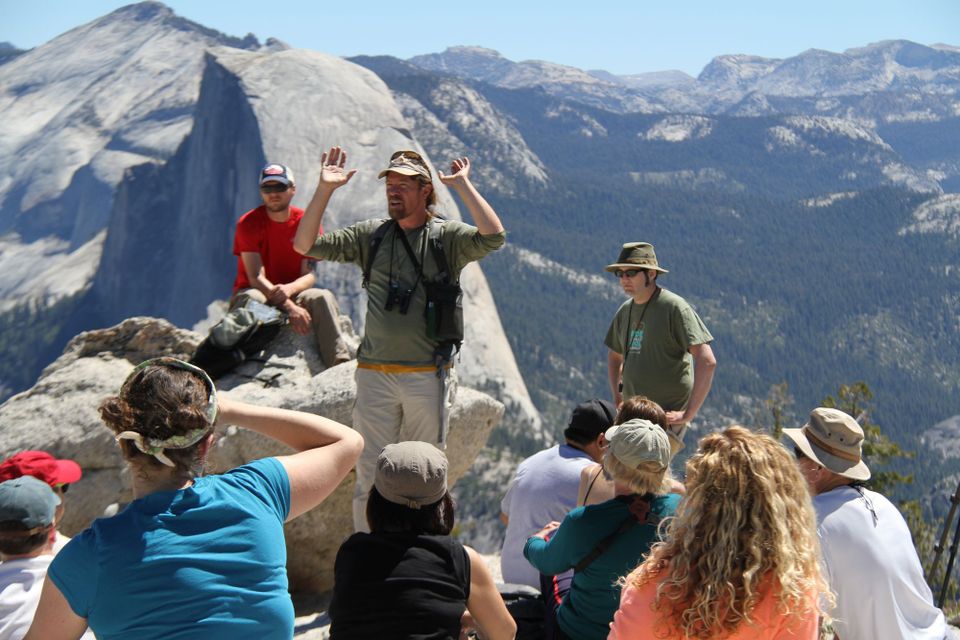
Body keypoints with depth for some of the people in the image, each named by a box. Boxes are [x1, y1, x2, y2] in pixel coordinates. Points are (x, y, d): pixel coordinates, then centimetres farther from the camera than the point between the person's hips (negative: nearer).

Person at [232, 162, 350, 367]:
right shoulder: (248, 223, -9)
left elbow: (310, 275, -7)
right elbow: (256, 278, -17)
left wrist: (288, 289, -31)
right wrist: (290, 307, -30)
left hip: (293, 293, 2)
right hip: (256, 292, -2)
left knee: (323, 297, -28)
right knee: (251, 299, -37)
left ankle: (340, 363, -36)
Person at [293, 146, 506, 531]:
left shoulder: (448, 237, -1)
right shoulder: (370, 236, 7)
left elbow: (493, 237, -21)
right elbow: (305, 245, 1)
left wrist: (463, 185, -15)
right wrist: (325, 189, -7)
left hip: (429, 376, -2)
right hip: (375, 375, 2)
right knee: (371, 473, 7)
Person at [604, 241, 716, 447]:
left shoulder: (675, 307, -10)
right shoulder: (625, 311, 13)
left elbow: (707, 361, -17)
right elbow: (614, 356, 32)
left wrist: (689, 413, -19)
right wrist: (618, 398, 18)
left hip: (665, 417, -8)